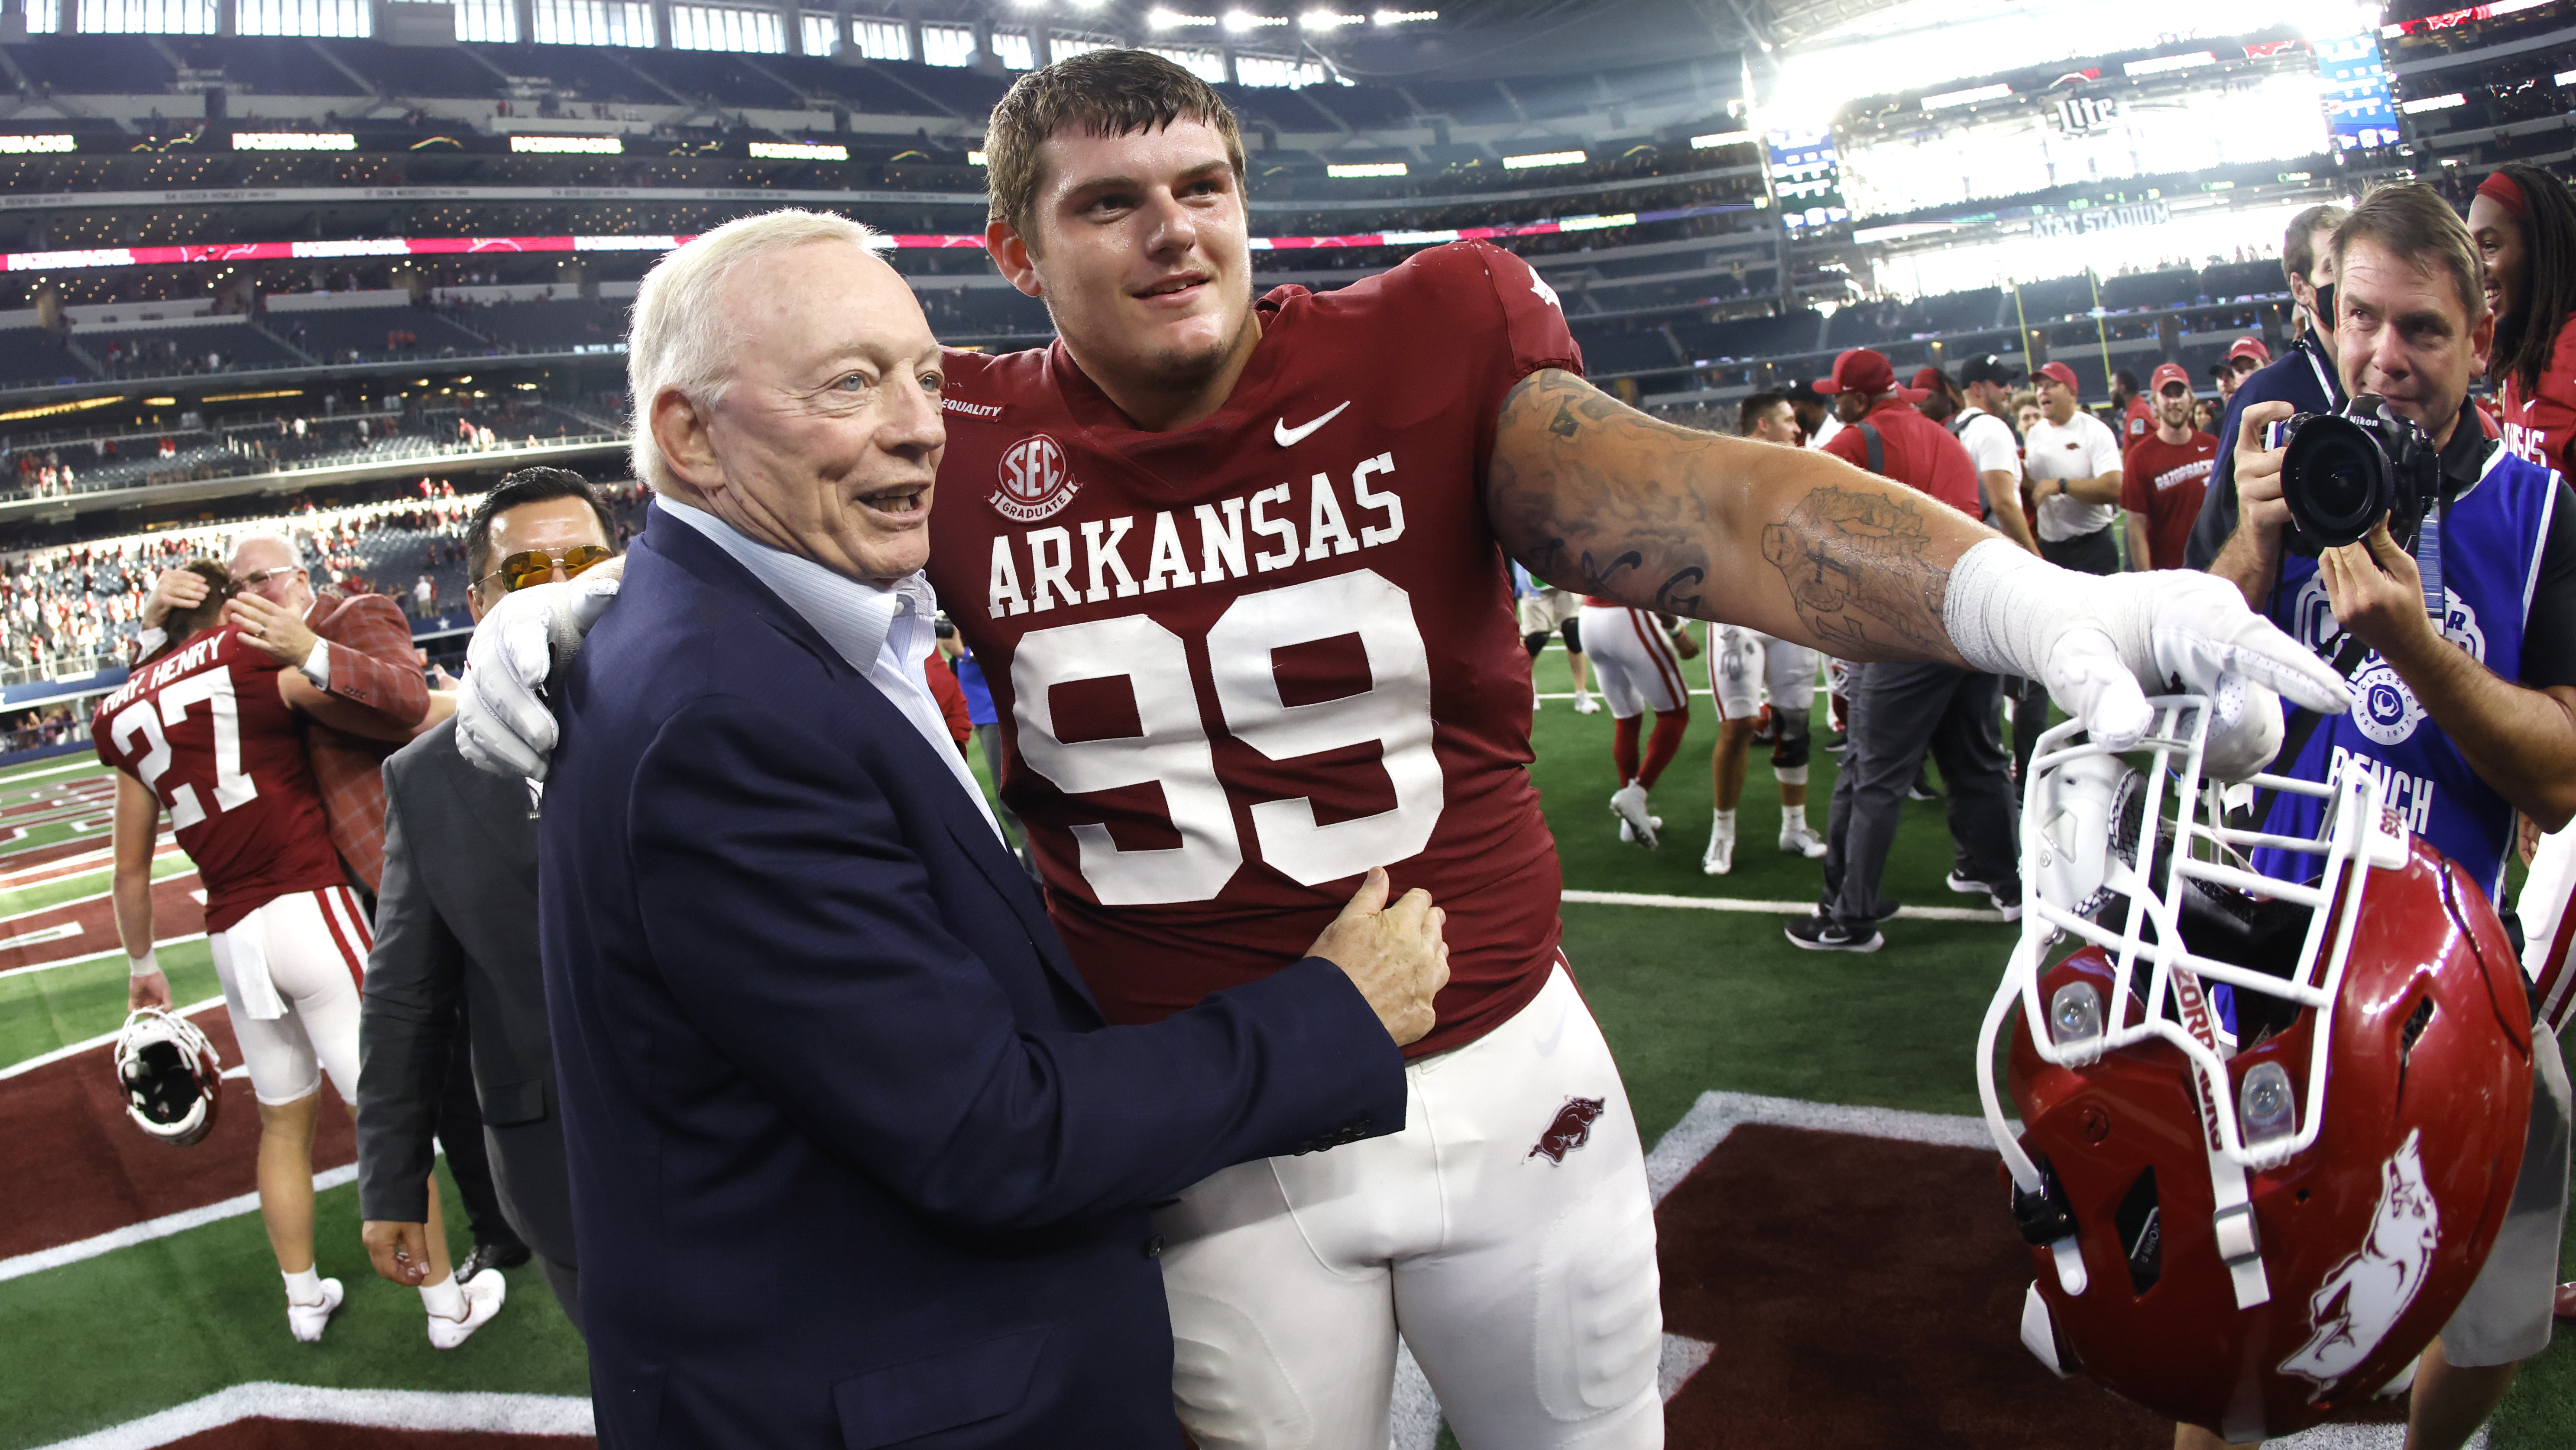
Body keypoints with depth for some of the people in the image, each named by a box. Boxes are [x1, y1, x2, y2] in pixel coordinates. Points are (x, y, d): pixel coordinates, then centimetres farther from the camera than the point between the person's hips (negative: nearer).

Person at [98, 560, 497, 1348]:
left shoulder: (128, 710, 13)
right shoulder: (248, 649, -4)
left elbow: (131, 869, 19)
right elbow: (378, 713, -19)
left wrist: (142, 967, 30)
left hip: (231, 937, 6)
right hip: (310, 908, -6)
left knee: (284, 1122, 21)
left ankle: (304, 1299, 34)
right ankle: (446, 1300, 12)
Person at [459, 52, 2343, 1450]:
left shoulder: (1421, 348, -9)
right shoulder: (970, 449, -5)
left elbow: (1658, 495, -24)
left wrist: (2013, 596, -39)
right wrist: (574, 607, -11)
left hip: (1503, 1074, 0)